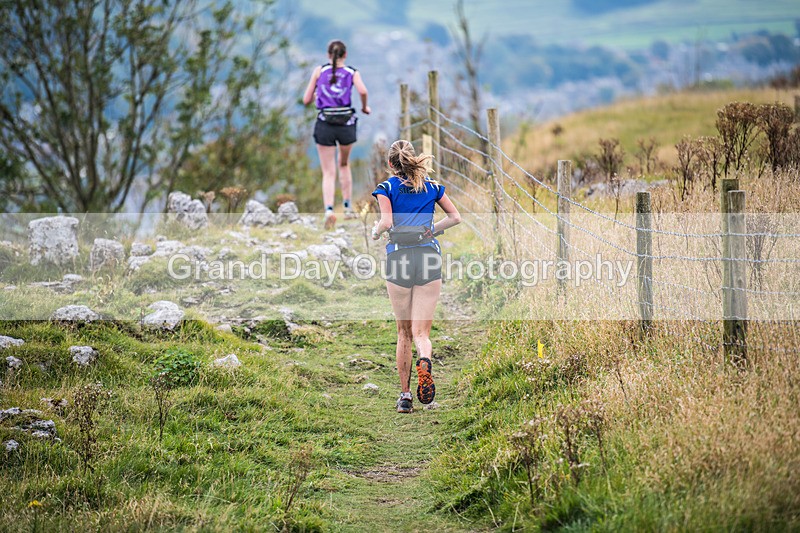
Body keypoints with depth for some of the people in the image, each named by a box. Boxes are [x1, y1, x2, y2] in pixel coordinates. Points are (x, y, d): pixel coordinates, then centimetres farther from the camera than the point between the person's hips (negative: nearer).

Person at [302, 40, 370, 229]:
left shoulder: (319, 71, 6)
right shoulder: (352, 73, 5)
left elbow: (306, 100, 7)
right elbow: (362, 91, -15)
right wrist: (364, 107, 4)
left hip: (324, 124, 0)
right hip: (346, 124, 1)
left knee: (328, 173, 1)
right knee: (344, 165, 25)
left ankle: (329, 210, -21)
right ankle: (347, 207, 24)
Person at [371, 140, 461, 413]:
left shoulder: (386, 188, 4)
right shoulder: (432, 186, 13)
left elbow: (387, 221, -11)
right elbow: (455, 217, 13)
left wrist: (376, 232, 10)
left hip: (398, 257, -1)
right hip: (429, 257, 1)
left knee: (404, 332, 13)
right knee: (421, 331, -1)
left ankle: (405, 394, 14)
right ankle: (424, 361, -36)